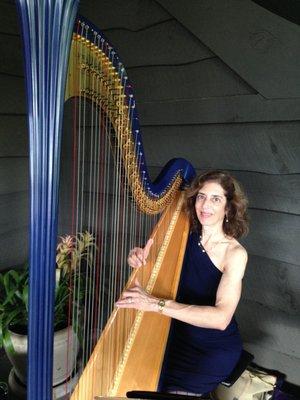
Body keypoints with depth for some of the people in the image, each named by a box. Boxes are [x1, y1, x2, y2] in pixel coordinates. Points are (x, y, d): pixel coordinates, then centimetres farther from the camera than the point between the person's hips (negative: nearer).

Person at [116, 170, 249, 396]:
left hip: (215, 349, -4)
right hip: (179, 333, 4)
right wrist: (141, 261, -19)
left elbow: (221, 318, -30)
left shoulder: (235, 253, -19)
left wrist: (156, 304, -37)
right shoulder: (186, 237, -4)